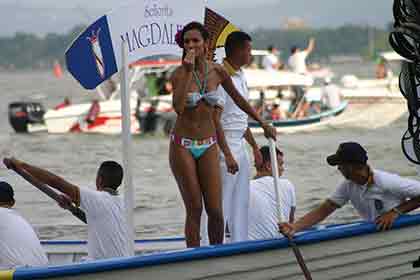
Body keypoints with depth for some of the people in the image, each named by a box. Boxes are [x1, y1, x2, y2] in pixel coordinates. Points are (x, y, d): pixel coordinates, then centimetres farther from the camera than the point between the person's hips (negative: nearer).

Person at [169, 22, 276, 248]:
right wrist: (188, 71, -28)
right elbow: (178, 108, -28)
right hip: (183, 146, -3)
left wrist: (263, 124, 22)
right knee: (194, 208, -3)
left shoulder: (217, 72, -1)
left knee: (215, 210, -2)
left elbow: (238, 99, 15)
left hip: (208, 146, 3)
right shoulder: (179, 74, -11)